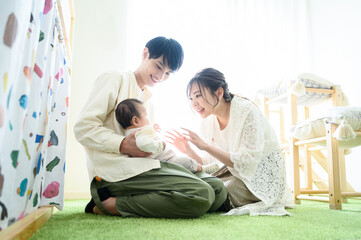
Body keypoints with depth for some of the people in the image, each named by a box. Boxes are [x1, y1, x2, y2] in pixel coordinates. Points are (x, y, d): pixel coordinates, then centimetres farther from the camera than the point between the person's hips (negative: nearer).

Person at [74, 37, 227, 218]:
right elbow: (83, 128, -7)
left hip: (144, 165, 9)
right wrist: (124, 145, -20)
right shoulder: (115, 79, 4)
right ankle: (111, 204, -12)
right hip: (115, 171, -8)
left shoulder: (149, 99, 28)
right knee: (202, 195, -23)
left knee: (218, 190, -9)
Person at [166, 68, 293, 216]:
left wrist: (206, 146, -34)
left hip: (264, 175, -6)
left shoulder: (247, 112, -22)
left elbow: (249, 162, -30)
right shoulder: (207, 122, -3)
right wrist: (188, 151, -18)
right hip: (236, 173, 7)